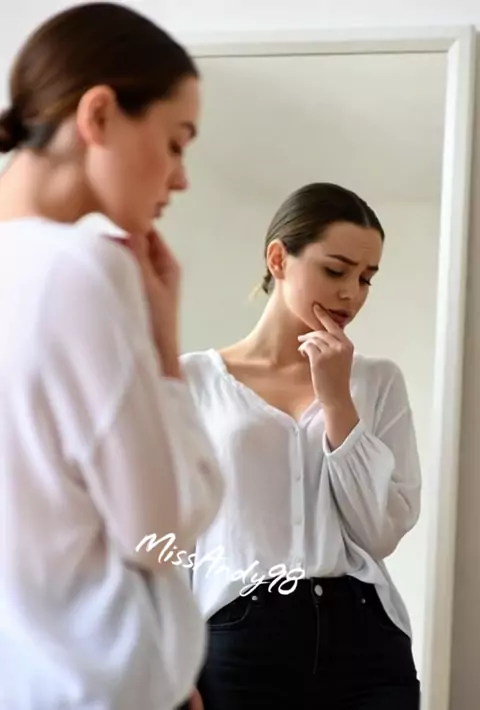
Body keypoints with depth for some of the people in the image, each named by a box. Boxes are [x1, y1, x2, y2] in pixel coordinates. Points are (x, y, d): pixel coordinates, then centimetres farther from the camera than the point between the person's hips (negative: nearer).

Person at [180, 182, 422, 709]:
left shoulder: (380, 382, 7)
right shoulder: (194, 379, 1)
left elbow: (382, 533, -2)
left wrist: (338, 401, -7)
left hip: (364, 641, 2)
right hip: (238, 643, -2)